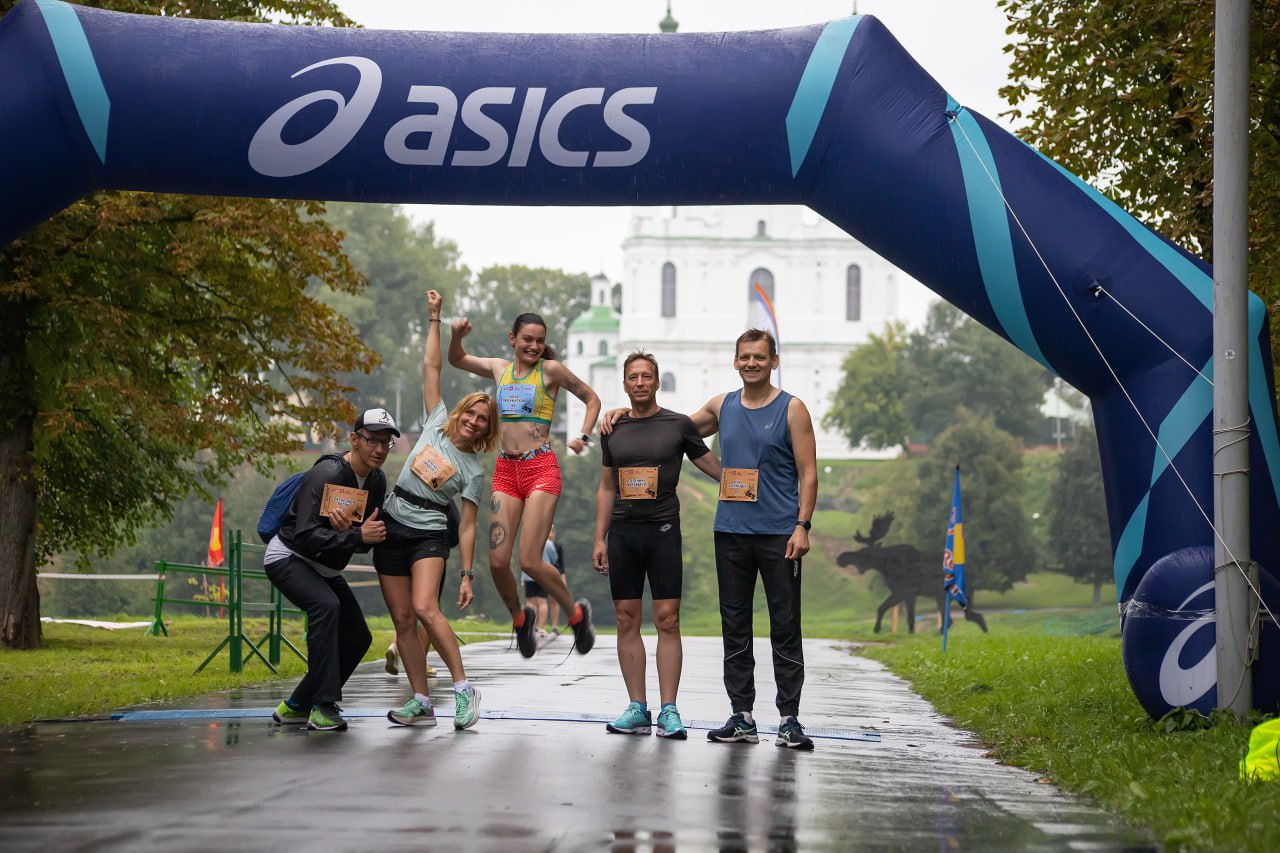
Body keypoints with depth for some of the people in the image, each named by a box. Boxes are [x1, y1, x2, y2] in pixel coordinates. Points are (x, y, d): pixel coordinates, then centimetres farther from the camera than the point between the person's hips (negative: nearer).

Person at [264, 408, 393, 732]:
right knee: (326, 605, -34)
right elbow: (305, 536, -32)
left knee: (358, 638, 4)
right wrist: (356, 535, -37)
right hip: (287, 557, -9)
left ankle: (296, 706, 15)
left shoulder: (377, 481, 0)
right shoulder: (327, 474, -25)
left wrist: (346, 529, -24)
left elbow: (366, 542, -2)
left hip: (325, 569, 9)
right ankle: (324, 706, -34)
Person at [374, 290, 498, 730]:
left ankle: (463, 687, -20)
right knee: (403, 620, -1)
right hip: (392, 527, 4)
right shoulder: (437, 423, 8)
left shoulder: (473, 471, 0)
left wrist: (467, 576, -8)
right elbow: (431, 366, 8)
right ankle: (422, 703, 2)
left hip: (429, 534, -4)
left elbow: (468, 527, -1)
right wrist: (434, 318, 6)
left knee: (425, 609, -25)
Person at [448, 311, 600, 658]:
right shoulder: (500, 369, 12)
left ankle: (577, 613, 12)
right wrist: (457, 335, 8)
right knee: (497, 561, -4)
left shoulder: (551, 370, 0)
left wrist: (582, 437, -2)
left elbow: (592, 399, 10)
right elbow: (457, 360, 28)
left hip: (540, 469, -4)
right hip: (506, 471, 4)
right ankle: (519, 618, 23)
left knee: (530, 562, -12)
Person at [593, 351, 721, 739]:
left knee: (667, 620, -7)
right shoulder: (613, 430, 12)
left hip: (663, 530, -3)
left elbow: (714, 467, 10)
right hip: (622, 532, 3)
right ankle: (637, 709, 7)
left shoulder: (678, 425, 2)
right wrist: (599, 540, 12)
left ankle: (669, 711, -6)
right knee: (627, 620, 2)